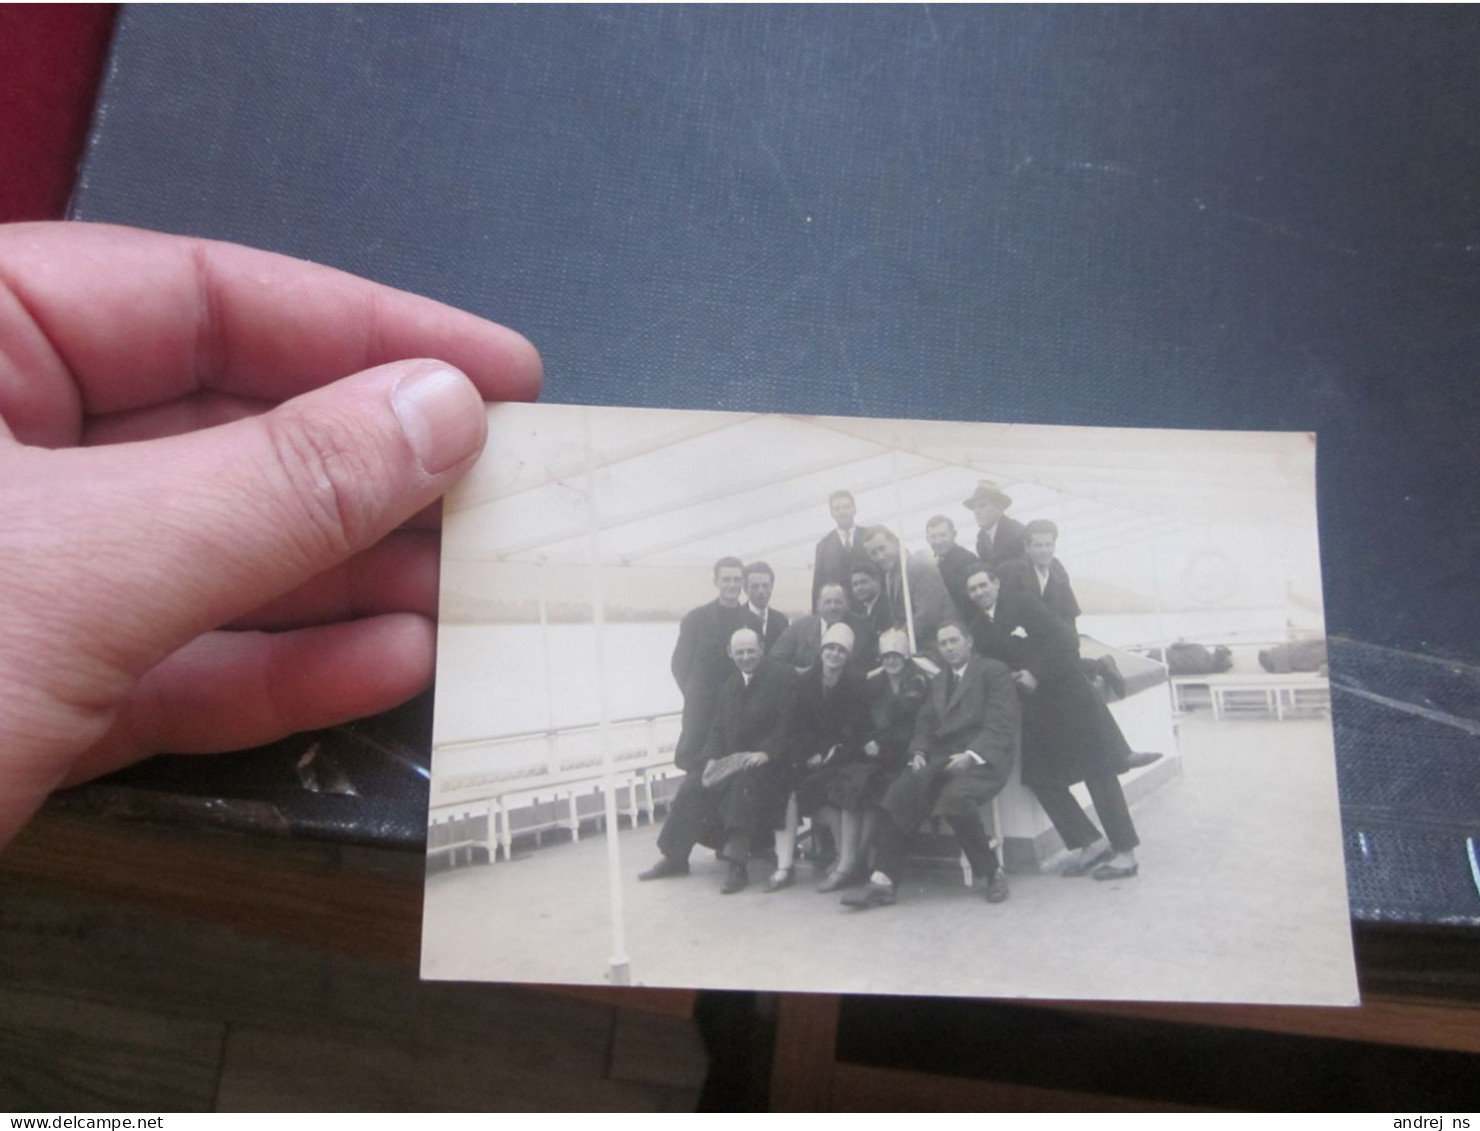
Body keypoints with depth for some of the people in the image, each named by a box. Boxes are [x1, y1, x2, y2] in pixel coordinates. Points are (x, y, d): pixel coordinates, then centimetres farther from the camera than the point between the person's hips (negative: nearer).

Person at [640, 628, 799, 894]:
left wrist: (765, 753, -22)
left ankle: (737, 864, -32)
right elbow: (718, 729, 14)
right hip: (731, 759, 7)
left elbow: (788, 724, -12)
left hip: (768, 761, -6)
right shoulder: (729, 686, 17)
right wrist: (713, 758, -4)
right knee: (693, 786, -11)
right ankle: (674, 857, 2)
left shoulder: (782, 677, -5)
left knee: (743, 784, -35)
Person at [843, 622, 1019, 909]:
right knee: (898, 795, -21)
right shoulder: (938, 680, 26)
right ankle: (883, 880, -21)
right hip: (942, 756, 6)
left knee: (955, 796, -36)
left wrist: (971, 755, -22)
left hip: (984, 757, -6)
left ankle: (990, 873, -15)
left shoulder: (994, 671, 4)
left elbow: (1000, 724, -7)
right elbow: (925, 722, 18)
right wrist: (918, 751, -4)